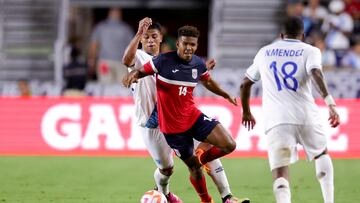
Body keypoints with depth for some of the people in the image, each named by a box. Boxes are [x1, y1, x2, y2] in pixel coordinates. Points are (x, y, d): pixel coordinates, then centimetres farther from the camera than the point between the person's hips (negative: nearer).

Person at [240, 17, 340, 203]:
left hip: (276, 120, 0)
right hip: (306, 116, 0)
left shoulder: (264, 52, 19)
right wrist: (330, 103, -24)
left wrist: (246, 112, 43)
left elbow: (245, 84, 28)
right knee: (321, 154, 28)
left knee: (280, 175, -7)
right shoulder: (310, 51, 8)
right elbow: (316, 73, -14)